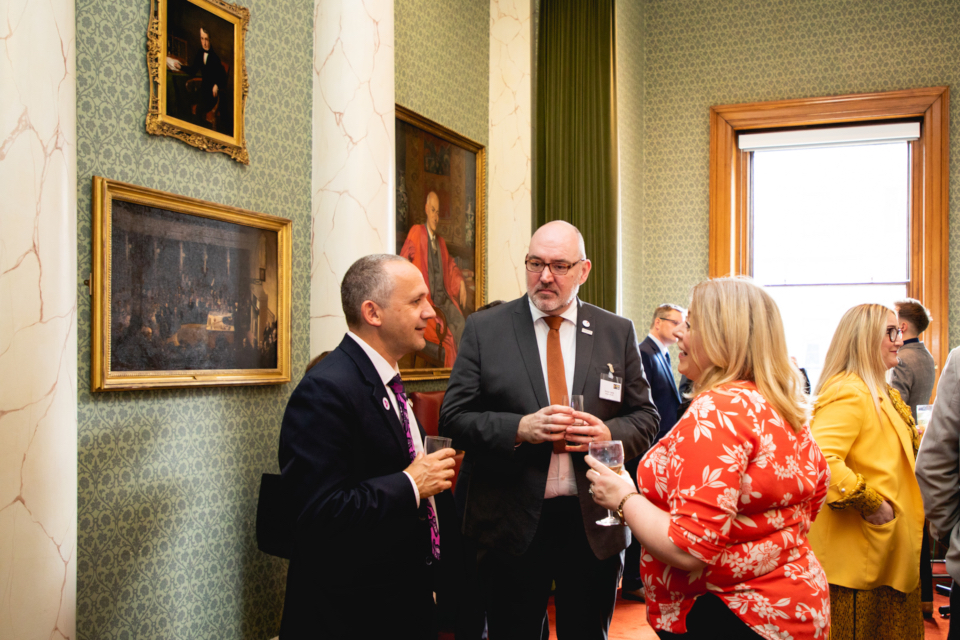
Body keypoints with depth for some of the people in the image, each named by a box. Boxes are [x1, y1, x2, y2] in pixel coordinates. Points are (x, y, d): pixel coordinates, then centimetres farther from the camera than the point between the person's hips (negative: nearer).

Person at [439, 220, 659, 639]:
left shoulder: (618, 333, 5)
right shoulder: (484, 329, 0)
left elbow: (645, 417, 7)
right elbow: (454, 417, -4)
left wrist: (610, 433, -14)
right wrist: (520, 428, -20)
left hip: (594, 523, 2)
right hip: (512, 523, -1)